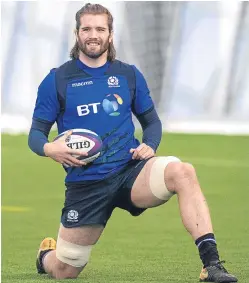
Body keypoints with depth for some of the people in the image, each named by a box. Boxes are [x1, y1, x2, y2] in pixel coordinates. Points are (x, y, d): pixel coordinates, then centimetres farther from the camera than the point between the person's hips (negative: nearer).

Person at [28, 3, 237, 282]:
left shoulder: (129, 75, 8)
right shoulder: (57, 80, 1)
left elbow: (151, 121, 17)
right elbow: (36, 133, 3)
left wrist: (149, 145, -6)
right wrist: (48, 148, -21)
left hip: (130, 170, 1)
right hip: (85, 183, -1)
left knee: (182, 172, -32)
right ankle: (47, 255, 44)